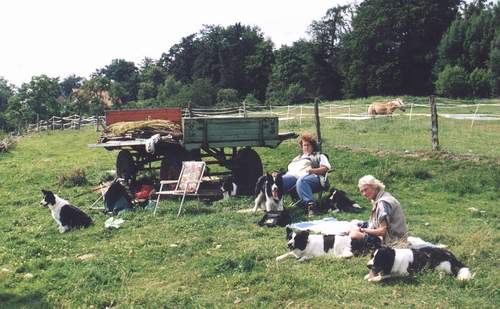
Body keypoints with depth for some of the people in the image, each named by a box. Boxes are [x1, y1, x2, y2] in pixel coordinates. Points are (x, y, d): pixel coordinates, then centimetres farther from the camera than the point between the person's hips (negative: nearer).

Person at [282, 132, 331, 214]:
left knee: (301, 181, -43)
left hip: (311, 176, -4)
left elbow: (326, 168, 11)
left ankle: (310, 203, -59)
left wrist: (313, 170, -9)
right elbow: (289, 168, 33)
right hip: (293, 176, 4)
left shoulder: (319, 156, 28)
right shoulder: (297, 158, 44)